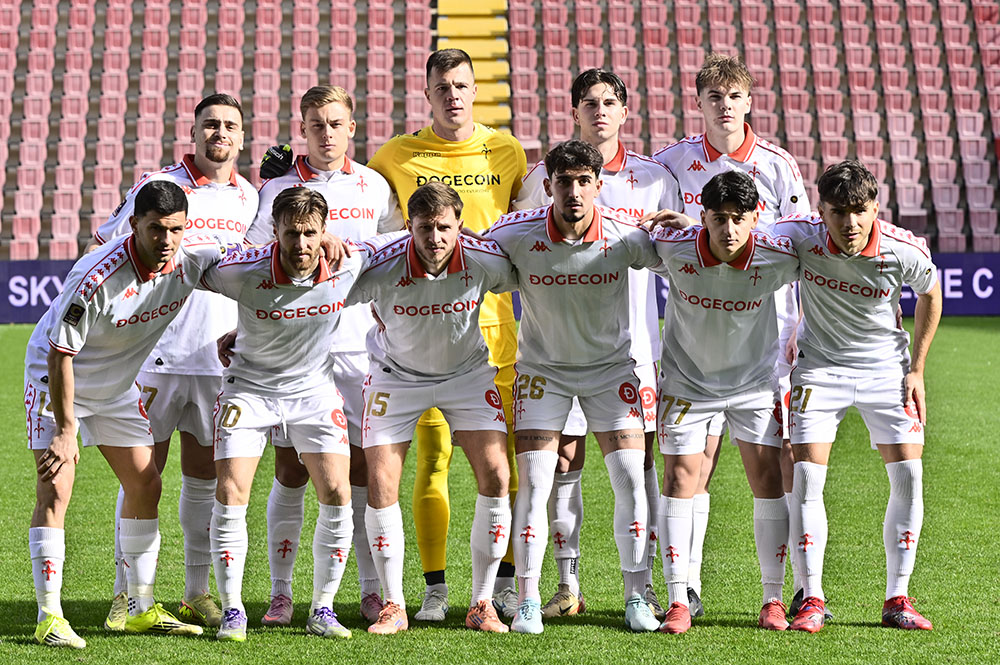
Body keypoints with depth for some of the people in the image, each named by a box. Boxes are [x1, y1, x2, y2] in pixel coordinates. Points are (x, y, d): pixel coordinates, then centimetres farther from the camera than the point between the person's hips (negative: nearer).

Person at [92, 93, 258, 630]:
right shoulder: (154, 186, -2)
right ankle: (127, 594, 6)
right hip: (155, 356, -3)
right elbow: (105, 253, 3)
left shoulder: (251, 199, 10)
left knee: (204, 480, 8)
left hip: (219, 360, 3)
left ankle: (198, 594, 16)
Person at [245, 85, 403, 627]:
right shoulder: (277, 189, 4)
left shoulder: (375, 188, 7)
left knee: (365, 467, 1)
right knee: (290, 469, 0)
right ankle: (281, 593, 7)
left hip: (359, 345, 1)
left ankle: (372, 591, 9)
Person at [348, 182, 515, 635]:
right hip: (396, 373, -1)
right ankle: (394, 606, 6)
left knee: (495, 477, -11)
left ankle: (482, 604, 2)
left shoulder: (485, 261, -24)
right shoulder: (381, 266, -29)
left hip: (467, 371, 1)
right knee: (380, 484, -10)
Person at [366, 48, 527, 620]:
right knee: (433, 455, -3)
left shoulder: (507, 151, 7)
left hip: (492, 317, 1)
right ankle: (435, 587, 5)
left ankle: (506, 582, 12)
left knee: (503, 454, 1)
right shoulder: (398, 157, 4)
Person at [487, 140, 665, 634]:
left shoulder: (625, 237, -17)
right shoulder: (517, 236, -19)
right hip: (542, 367, -1)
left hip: (611, 365, 1)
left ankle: (637, 598, 6)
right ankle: (527, 601, 3)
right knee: (533, 485, -8)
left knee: (630, 482, -6)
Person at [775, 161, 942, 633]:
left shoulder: (906, 252, -21)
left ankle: (897, 600, 5)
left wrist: (916, 370, 1)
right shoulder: (800, 237, -23)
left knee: (908, 477, -7)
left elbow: (930, 294, 1)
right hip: (819, 365, -1)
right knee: (806, 476, -11)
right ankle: (812, 599, -1)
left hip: (886, 367, 1)